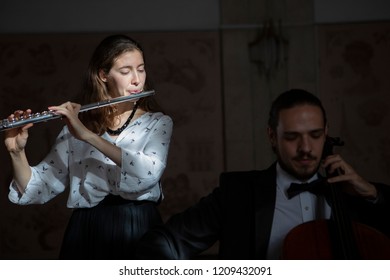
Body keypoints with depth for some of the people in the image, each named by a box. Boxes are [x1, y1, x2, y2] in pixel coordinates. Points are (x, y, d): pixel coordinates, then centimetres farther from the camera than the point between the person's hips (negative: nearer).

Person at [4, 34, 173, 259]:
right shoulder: (76, 126, 10)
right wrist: (17, 152, -12)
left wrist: (88, 135, -19)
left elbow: (149, 173, -15)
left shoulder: (158, 123, 5)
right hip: (86, 233, 1)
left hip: (138, 232, -1)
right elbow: (39, 191, 6)